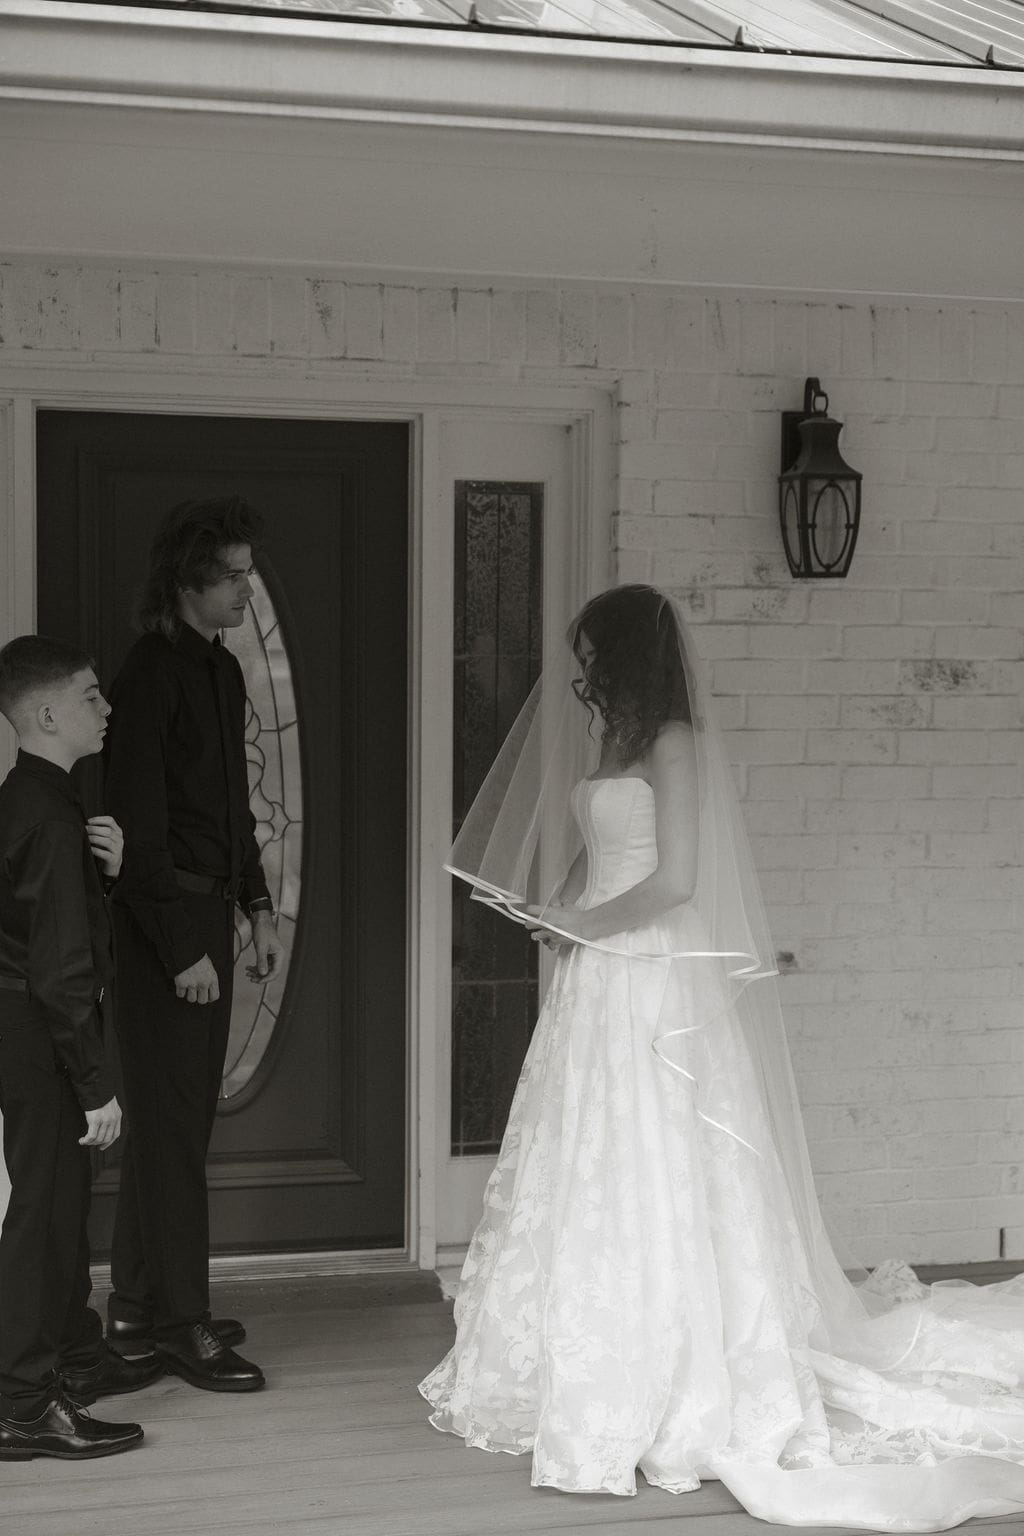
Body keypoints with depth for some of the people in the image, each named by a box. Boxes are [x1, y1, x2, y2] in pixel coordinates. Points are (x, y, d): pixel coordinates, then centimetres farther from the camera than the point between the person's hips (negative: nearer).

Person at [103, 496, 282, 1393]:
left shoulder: (222, 670, 12)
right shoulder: (152, 674, -15)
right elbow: (139, 825, -18)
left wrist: (257, 905, 15)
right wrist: (181, 946, -19)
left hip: (207, 914, 9)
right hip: (163, 922, -9)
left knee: (178, 1113, 14)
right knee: (173, 1121, -3)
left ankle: (138, 1306, 24)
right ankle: (179, 1322, 4)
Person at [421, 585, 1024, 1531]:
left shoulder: (675, 744, -12)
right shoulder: (610, 741, 13)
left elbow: (673, 881, -18)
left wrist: (580, 922, -10)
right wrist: (544, 909, 5)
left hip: (654, 990, -9)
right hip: (598, 987, 9)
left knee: (651, 1183, -3)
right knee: (583, 1180, 11)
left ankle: (664, 1402, 6)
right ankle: (586, 1377, 21)